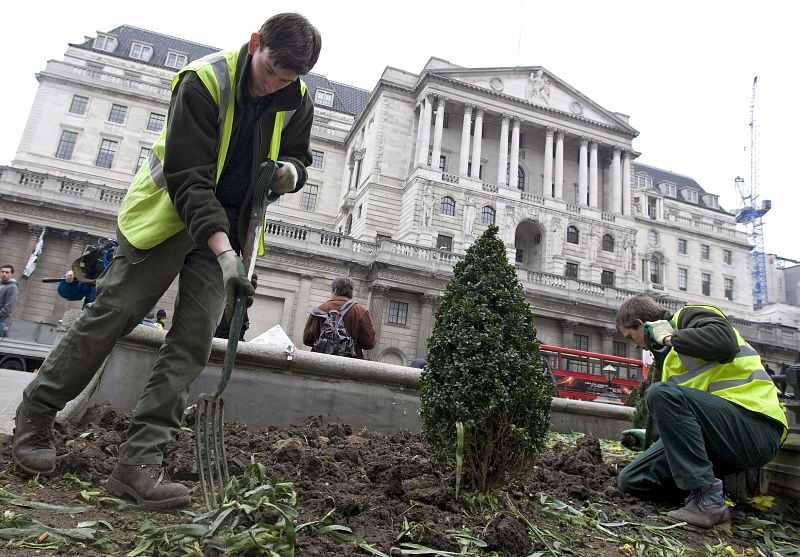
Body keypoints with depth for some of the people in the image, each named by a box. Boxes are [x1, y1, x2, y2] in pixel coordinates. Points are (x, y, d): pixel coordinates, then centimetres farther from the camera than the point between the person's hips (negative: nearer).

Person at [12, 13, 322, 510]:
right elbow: (188, 176, -24)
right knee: (112, 315, -3)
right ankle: (35, 417, 20)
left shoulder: (298, 102, -1)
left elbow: (299, 157, 15)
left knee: (193, 342, -7)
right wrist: (222, 250, -34)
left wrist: (290, 170, -12)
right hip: (168, 216, -4)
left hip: (227, 231, 4)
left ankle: (139, 462, -3)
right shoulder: (204, 80, -18)